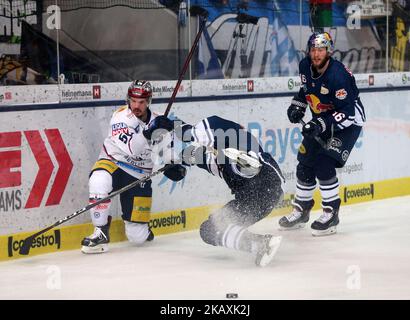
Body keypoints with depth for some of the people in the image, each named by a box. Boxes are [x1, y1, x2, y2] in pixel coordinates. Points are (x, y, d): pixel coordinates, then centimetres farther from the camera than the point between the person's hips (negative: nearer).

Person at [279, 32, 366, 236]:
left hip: (348, 122, -8)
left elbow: (347, 112, -28)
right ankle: (301, 210, 25)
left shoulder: (338, 74, -30)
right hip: (321, 122, 8)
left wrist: (323, 124, -35)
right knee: (305, 163, 7)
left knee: (324, 164, -20)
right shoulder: (305, 66, -7)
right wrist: (298, 105, 1)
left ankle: (331, 213, -7)